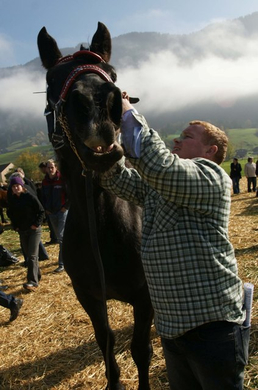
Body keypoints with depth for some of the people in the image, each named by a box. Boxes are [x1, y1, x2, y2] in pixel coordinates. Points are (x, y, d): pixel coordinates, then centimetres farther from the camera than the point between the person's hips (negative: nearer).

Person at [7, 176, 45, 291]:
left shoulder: (30, 197, -13)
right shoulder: (12, 199, 3)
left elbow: (41, 211, -9)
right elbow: (10, 214, 17)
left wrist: (36, 224, -14)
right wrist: (15, 226, 6)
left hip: (34, 230, -6)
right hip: (22, 231, 6)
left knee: (32, 255, -11)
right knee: (28, 255, 12)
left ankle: (33, 281, -12)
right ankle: (37, 275, 28)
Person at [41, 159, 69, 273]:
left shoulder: (62, 179, -12)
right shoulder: (45, 181, 7)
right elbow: (43, 197, 18)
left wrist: (66, 206, -13)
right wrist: (45, 208, 9)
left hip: (62, 211, -6)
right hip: (51, 212, 6)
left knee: (61, 237, -10)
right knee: (59, 236, 16)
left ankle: (62, 263, -6)